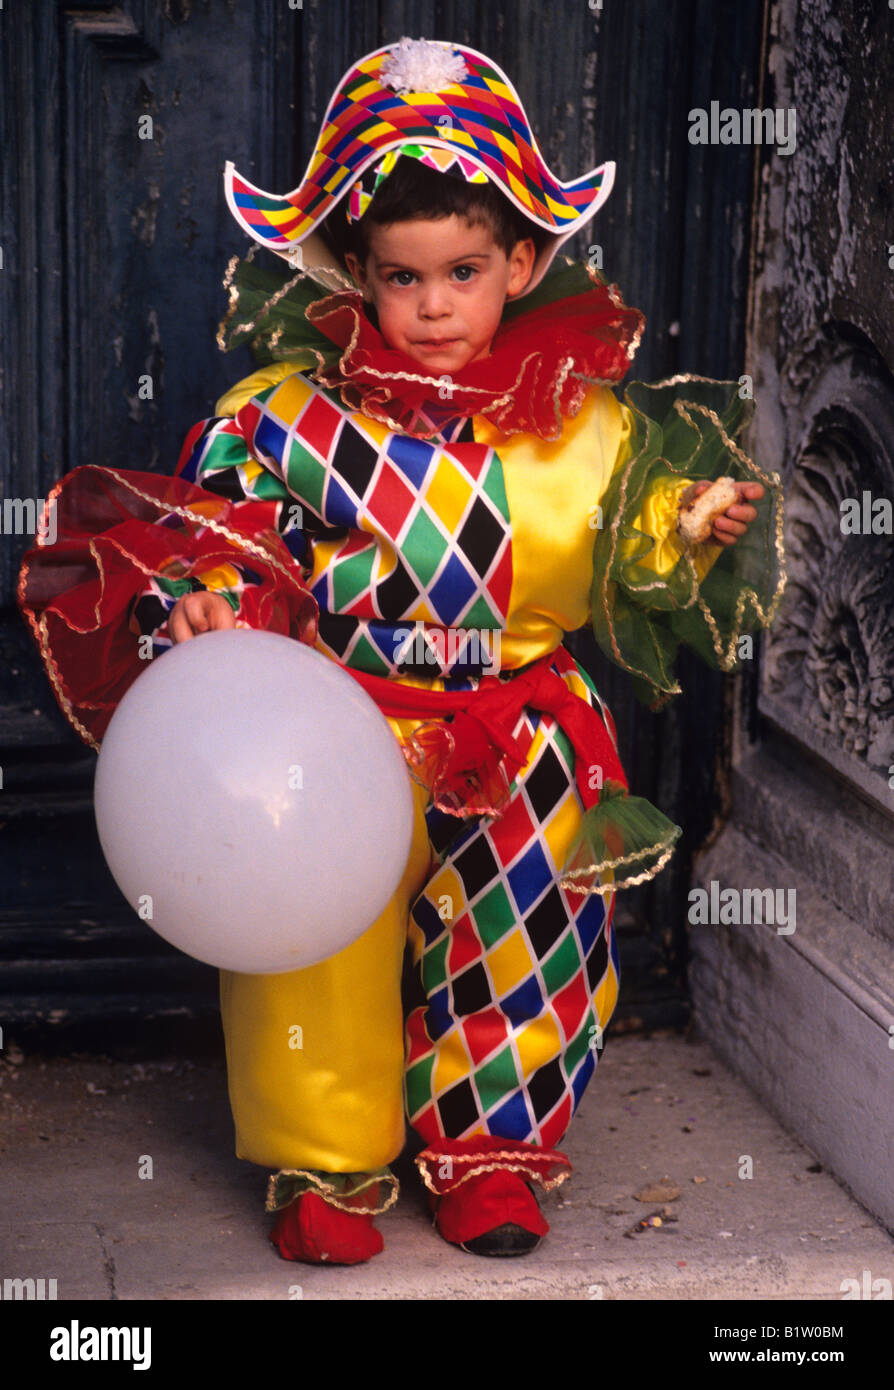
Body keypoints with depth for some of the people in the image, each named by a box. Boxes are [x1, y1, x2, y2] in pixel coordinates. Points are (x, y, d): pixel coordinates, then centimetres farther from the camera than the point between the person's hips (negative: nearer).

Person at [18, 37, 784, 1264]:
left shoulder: (586, 426, 1)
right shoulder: (295, 410, -5)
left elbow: (636, 558, 12)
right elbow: (209, 513, 1)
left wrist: (699, 531, -8)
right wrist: (199, 597, -18)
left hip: (521, 748, 2)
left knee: (529, 936, -2)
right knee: (323, 955, -7)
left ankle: (491, 1148, 21)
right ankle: (326, 1161, 14)